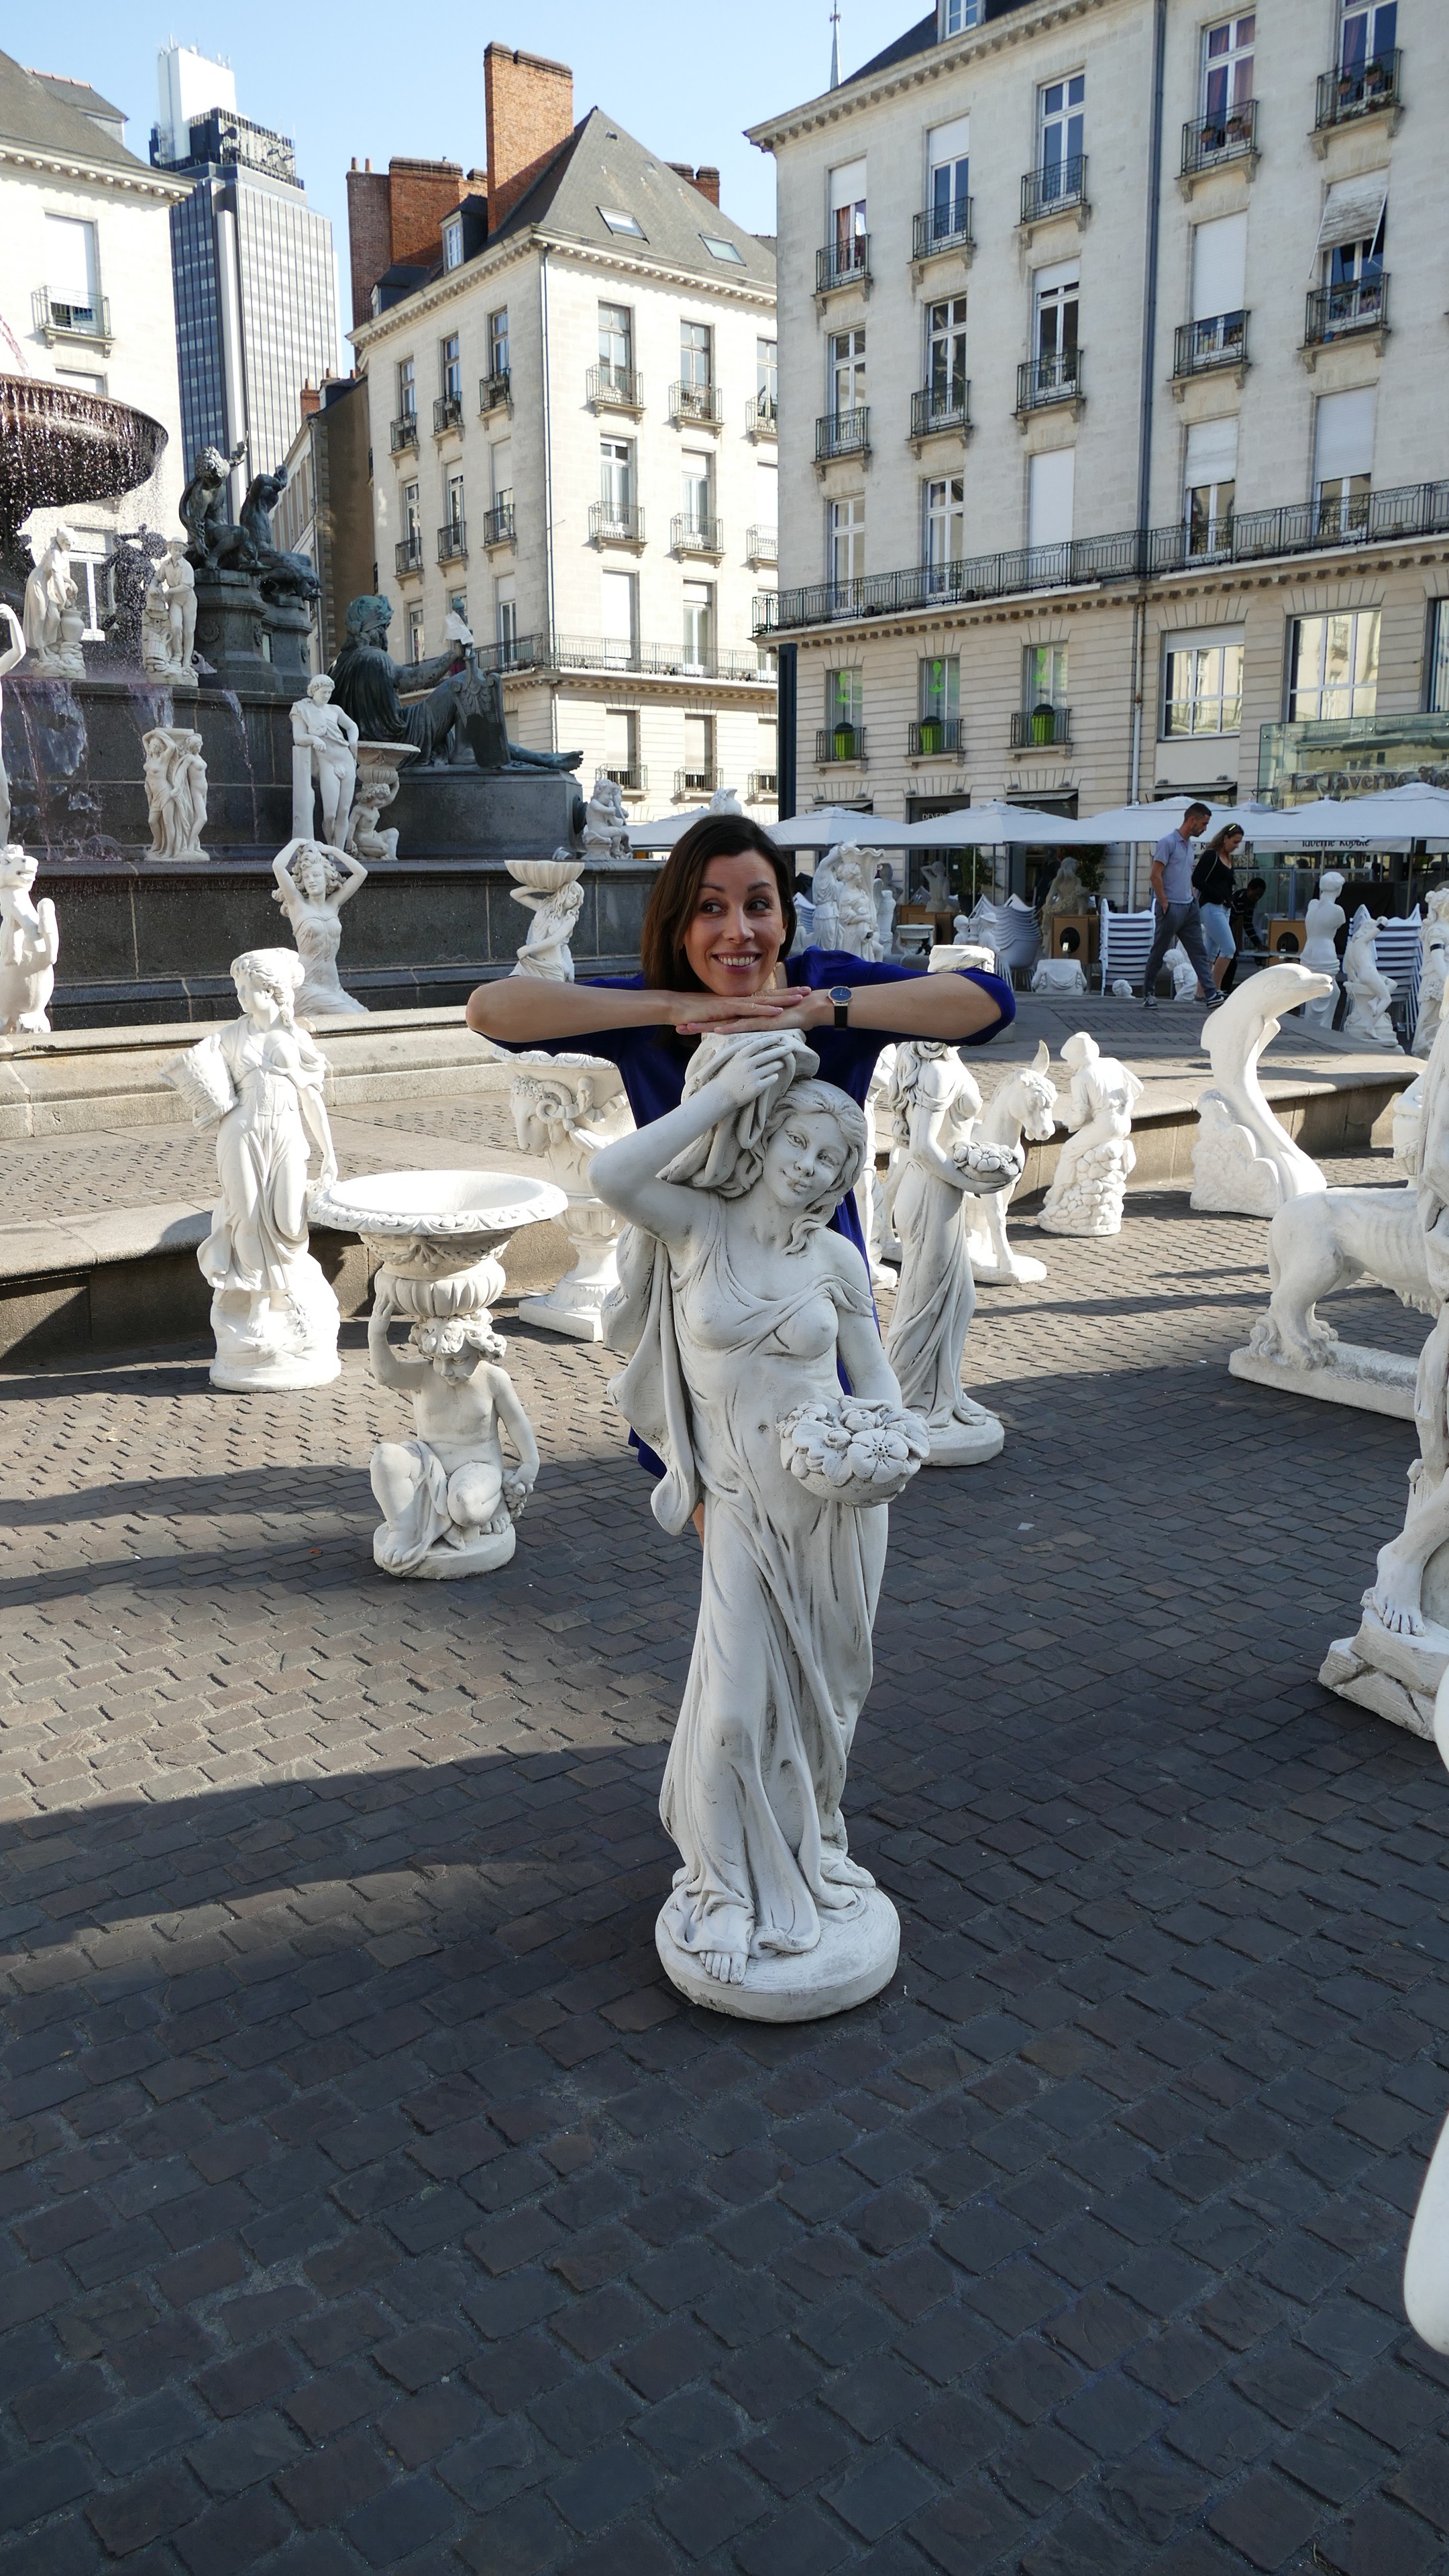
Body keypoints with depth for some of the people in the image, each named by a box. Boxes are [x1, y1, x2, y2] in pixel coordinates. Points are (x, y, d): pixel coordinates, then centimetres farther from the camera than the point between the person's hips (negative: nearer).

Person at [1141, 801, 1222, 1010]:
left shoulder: (1189, 844, 18)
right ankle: (1148, 993, 12)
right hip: (1171, 908, -8)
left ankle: (1211, 995, -4)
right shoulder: (1168, 842, -9)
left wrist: (1193, 897, 14)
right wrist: (1165, 904, -15)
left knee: (1199, 953, 1)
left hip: (1189, 908, 8)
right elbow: (1156, 875, -14)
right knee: (1158, 954, 1)